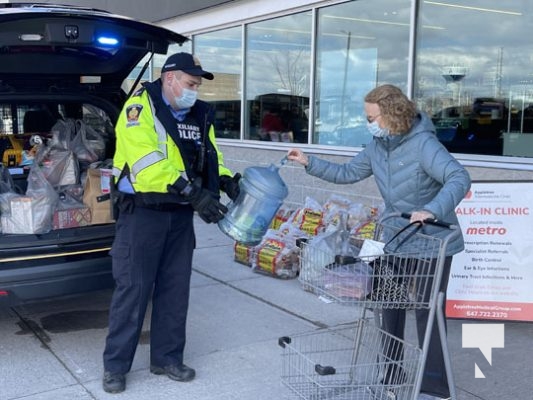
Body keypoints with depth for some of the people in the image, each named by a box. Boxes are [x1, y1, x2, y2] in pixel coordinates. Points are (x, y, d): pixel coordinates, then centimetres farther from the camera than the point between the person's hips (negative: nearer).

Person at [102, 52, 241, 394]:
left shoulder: (200, 115, 12)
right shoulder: (140, 107, -10)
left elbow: (211, 157, 16)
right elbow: (147, 159, -24)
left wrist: (226, 180, -7)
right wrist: (192, 191, -30)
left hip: (180, 214, 6)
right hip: (143, 212, -6)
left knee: (175, 289, 11)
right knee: (132, 288, -1)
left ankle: (167, 358, 25)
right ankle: (116, 365, 13)